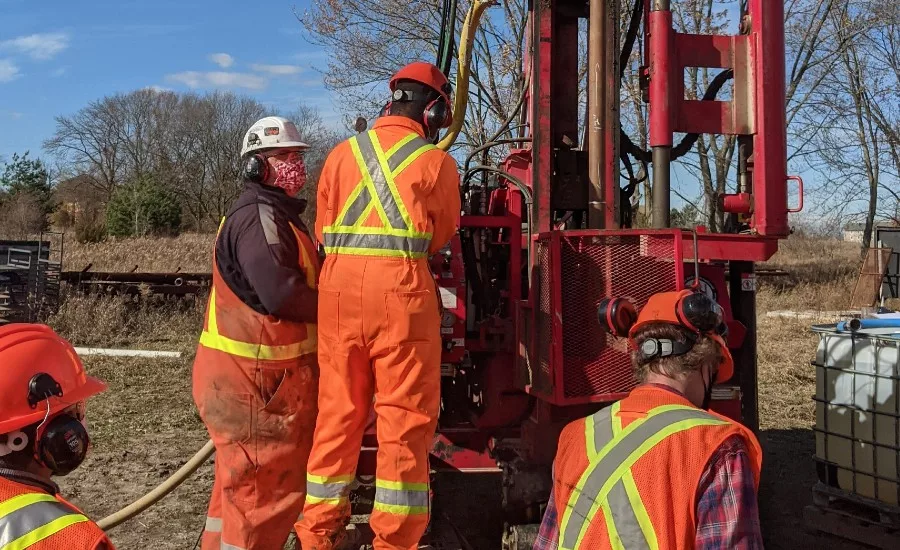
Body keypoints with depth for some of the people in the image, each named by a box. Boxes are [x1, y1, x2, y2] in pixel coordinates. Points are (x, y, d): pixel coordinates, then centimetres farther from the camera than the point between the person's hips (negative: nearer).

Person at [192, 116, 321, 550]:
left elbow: (301, 276, 19)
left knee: (244, 478, 22)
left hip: (255, 373, 11)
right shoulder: (258, 214, -17)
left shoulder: (278, 213, 18)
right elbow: (281, 293, -27)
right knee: (268, 483, -1)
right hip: (257, 377, -11)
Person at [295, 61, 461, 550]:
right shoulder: (436, 161, 4)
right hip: (400, 288, -4)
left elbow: (323, 230, 18)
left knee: (338, 408, 12)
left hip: (338, 286, 5)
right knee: (405, 416, 3)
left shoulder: (342, 152, 15)